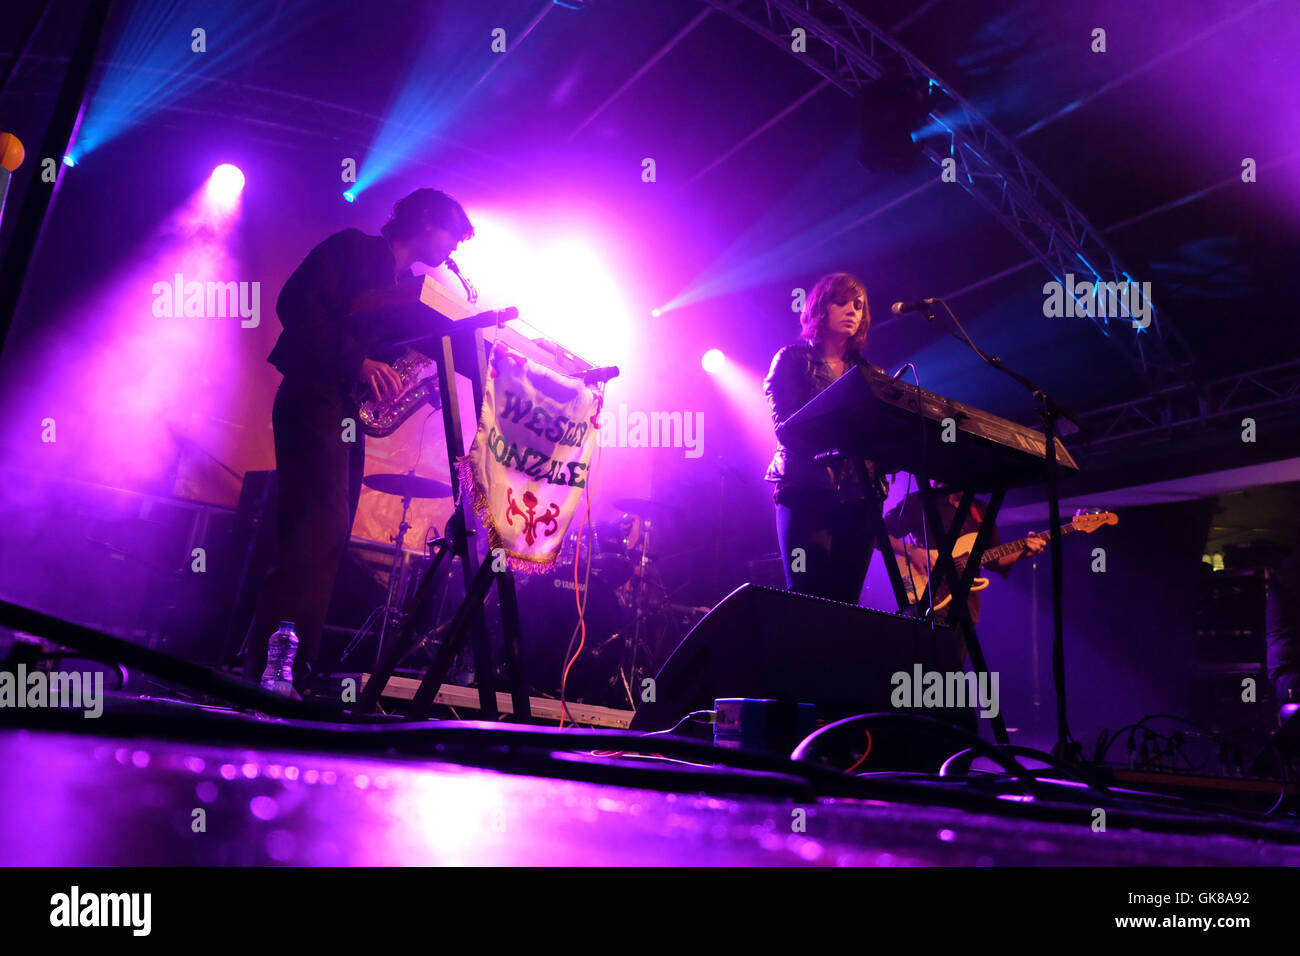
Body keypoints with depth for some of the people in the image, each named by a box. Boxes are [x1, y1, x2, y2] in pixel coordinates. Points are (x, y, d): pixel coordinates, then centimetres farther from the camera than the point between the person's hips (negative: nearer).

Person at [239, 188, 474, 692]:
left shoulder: (411, 289, 26)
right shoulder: (354, 249, 2)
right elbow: (296, 303, -11)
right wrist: (358, 360, -19)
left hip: (351, 413, 9)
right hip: (313, 399, -9)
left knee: (327, 541, 2)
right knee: (321, 527, -23)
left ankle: (294, 672, 2)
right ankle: (261, 662, -25)